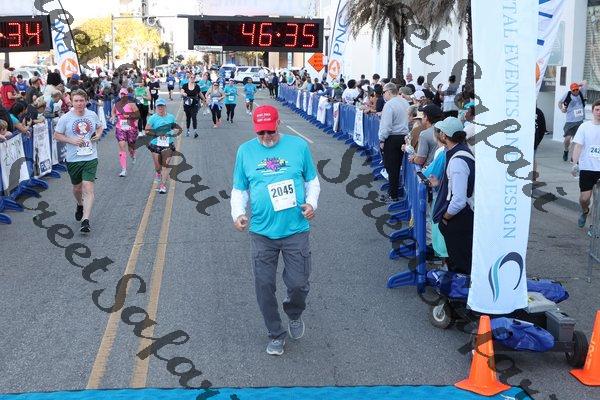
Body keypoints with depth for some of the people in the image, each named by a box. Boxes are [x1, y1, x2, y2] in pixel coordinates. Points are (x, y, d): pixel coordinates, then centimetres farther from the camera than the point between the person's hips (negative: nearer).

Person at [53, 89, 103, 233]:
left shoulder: (92, 115, 2)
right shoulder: (65, 118, -5)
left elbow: (99, 127, 21)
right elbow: (57, 135, 1)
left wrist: (98, 135, -1)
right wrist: (72, 140, -13)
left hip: (91, 158, 0)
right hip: (73, 159, 0)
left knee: (88, 188, -13)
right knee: (77, 187, 16)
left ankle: (85, 220, -15)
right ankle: (80, 205, 50)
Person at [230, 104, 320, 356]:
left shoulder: (298, 146, -1)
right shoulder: (245, 151, 2)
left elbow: (312, 180, 9)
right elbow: (239, 190, 9)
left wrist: (311, 203, -8)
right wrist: (237, 213, -8)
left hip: (295, 230, -1)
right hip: (262, 232, 1)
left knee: (299, 283, 0)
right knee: (264, 286, 6)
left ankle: (294, 314, 35)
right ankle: (276, 334, 27)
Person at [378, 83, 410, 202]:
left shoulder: (389, 105, -16)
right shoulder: (405, 102, 9)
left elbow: (386, 125, -19)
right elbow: (407, 119, 14)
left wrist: (382, 140, -11)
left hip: (392, 138, -8)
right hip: (403, 137, 8)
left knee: (391, 167, -1)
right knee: (397, 166, 18)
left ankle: (393, 196, 4)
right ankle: (393, 191, 27)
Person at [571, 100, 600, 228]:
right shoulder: (585, 126, 0)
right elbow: (578, 146, -1)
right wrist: (575, 164, -9)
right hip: (587, 168, 0)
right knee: (584, 197, 2)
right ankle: (584, 212, 34)